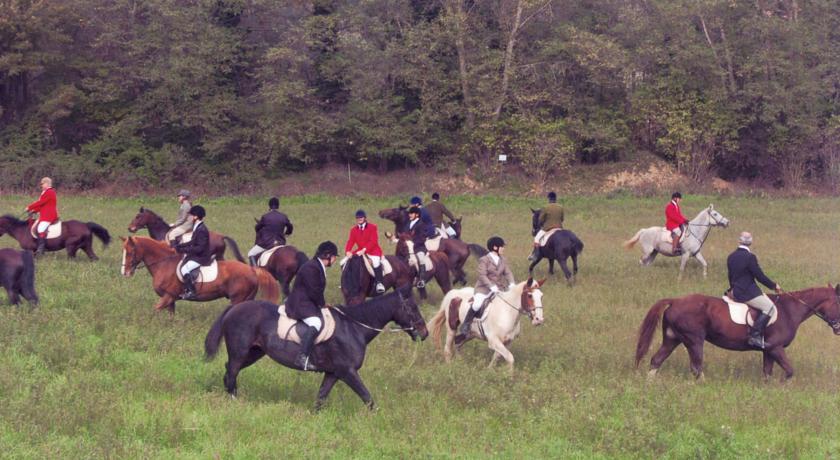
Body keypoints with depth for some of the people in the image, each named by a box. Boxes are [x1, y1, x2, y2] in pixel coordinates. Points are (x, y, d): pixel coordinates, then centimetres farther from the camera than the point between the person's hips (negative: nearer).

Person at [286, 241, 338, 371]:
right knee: (316, 323, -32)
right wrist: (322, 304, -5)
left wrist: (322, 303, 10)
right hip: (300, 304, -11)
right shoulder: (311, 268, -17)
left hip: (309, 303, 11)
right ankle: (302, 358, -39)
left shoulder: (318, 267, 16)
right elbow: (314, 292, -19)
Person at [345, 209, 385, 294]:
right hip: (360, 251, 5)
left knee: (376, 261, -37)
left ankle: (379, 283, -35)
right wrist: (348, 251, -23)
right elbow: (350, 242, -2)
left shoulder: (372, 227, -4)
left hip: (373, 251, -5)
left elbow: (373, 241, -15)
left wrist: (364, 250, -29)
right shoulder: (354, 230, 9)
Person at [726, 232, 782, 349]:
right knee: (769, 307, -12)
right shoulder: (749, 257, -16)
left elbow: (730, 277, 19)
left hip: (736, 292, 9)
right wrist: (774, 286, 2)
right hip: (748, 293, -9)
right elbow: (760, 276, -12)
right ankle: (755, 336, -20)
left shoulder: (731, 257, 8)